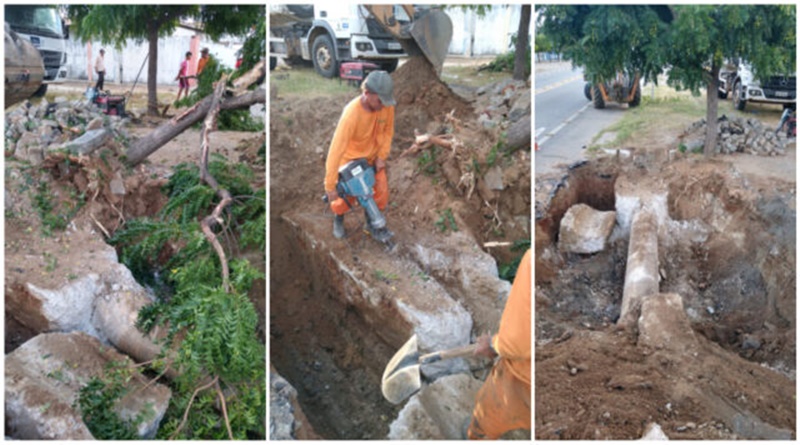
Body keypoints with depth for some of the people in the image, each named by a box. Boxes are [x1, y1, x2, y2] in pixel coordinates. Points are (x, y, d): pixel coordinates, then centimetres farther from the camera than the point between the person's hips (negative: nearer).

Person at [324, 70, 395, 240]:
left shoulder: (387, 105, -24)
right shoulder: (351, 114, -39)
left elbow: (388, 131, -4)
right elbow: (336, 150, -39)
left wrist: (382, 156, -12)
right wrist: (330, 186, -37)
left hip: (372, 156, 4)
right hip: (350, 158, -4)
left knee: (382, 190, -3)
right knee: (347, 196, 1)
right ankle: (339, 218, 36)